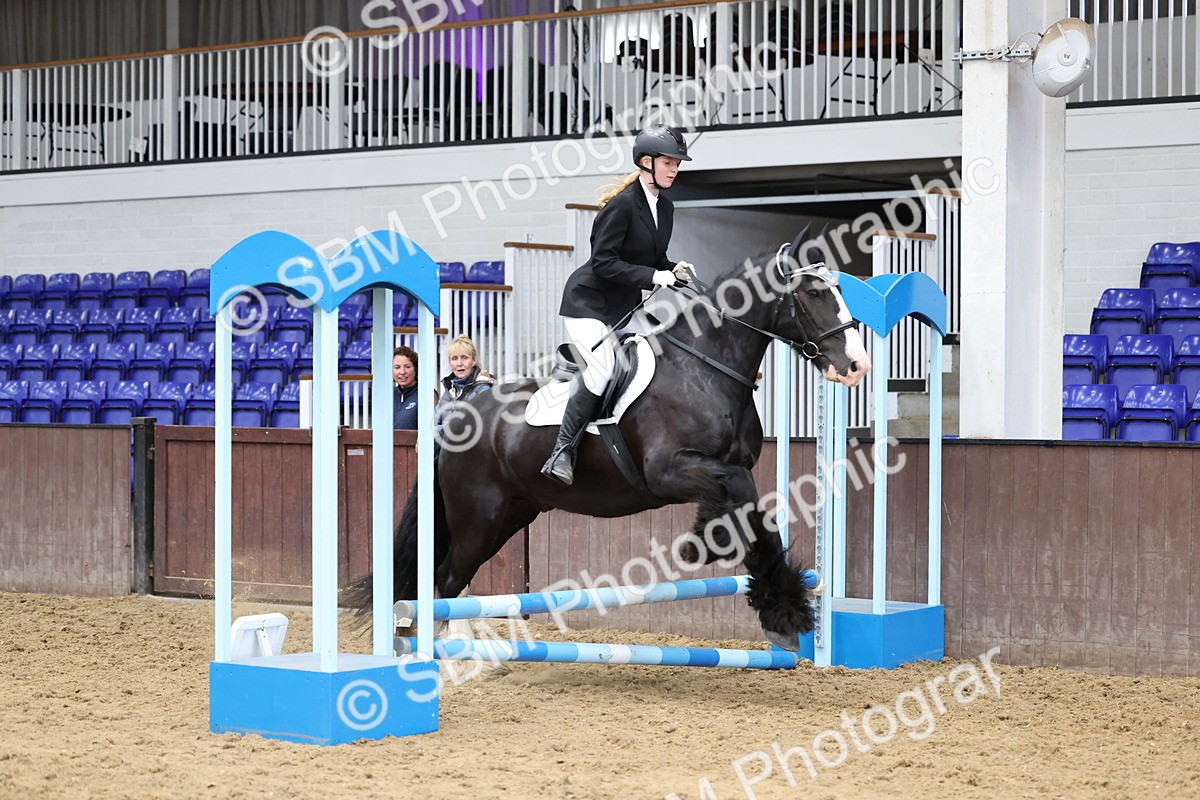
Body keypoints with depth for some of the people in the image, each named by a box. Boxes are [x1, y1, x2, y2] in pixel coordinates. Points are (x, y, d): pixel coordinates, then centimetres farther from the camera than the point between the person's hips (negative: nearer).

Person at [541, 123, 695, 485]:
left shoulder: (665, 207, 8)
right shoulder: (623, 204, -18)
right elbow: (604, 262, -23)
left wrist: (675, 269, -5)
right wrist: (654, 276, -25)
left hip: (625, 306, 9)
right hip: (588, 300, -9)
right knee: (603, 367, -25)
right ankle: (562, 452, -19)